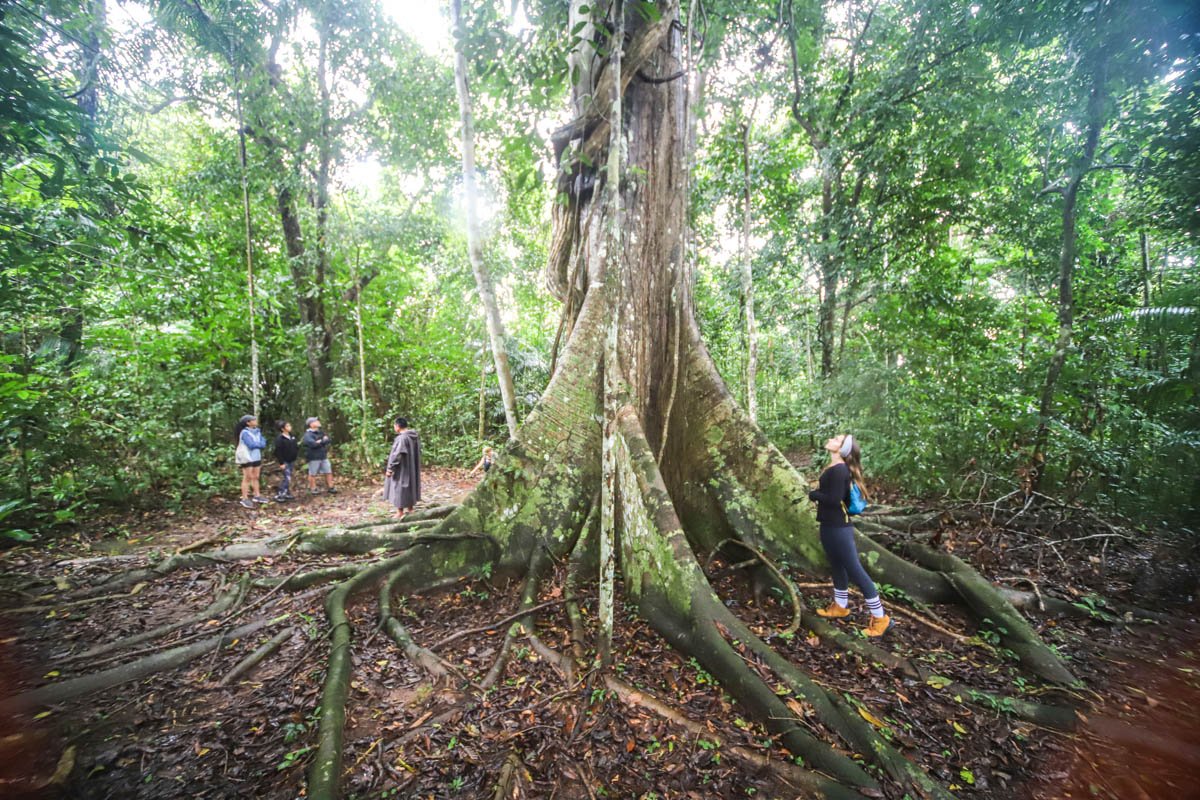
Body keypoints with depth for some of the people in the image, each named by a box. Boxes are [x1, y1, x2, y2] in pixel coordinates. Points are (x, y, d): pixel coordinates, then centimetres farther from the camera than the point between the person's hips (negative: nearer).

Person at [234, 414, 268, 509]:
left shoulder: (257, 431, 9)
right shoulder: (244, 432, -12)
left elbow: (263, 443, 3)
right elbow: (251, 445, -20)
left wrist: (256, 444, -14)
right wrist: (259, 444, -3)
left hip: (256, 457, 7)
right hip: (247, 458, -7)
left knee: (255, 477, 12)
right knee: (247, 478, -4)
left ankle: (257, 495, 20)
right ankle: (245, 499, 1)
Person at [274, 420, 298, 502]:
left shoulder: (292, 437, 7)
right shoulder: (280, 438, -14)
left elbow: (295, 447, 17)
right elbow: (278, 452, -15)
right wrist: (281, 463, -16)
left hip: (292, 461, 7)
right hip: (285, 462, -7)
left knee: (288, 478, 13)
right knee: (287, 479, -12)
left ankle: (287, 494, 21)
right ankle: (279, 495, -4)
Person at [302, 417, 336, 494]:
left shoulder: (321, 432, 12)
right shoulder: (308, 435, -11)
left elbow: (329, 439, 3)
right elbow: (313, 444, -25)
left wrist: (320, 441, -13)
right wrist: (323, 441, -11)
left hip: (324, 457, 7)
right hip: (314, 458, -7)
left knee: (329, 472, 7)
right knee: (313, 474, 6)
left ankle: (330, 487, 15)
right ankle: (312, 489, 17)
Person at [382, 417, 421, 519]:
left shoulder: (401, 438, -22)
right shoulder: (415, 436, 3)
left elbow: (396, 455, -24)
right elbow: (418, 452, 11)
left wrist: (390, 468, -17)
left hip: (402, 469, -9)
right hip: (412, 467, 9)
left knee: (400, 488, 3)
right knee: (410, 487, 18)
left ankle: (400, 513, 11)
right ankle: (409, 509, 28)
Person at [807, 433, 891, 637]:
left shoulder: (839, 470, -22)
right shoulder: (832, 468, 7)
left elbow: (834, 499, -27)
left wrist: (813, 494, -14)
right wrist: (817, 494, -8)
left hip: (839, 528, -10)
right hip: (829, 526, 10)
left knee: (855, 570, 1)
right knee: (837, 567, 22)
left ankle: (880, 617, 14)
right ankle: (840, 606, 39)